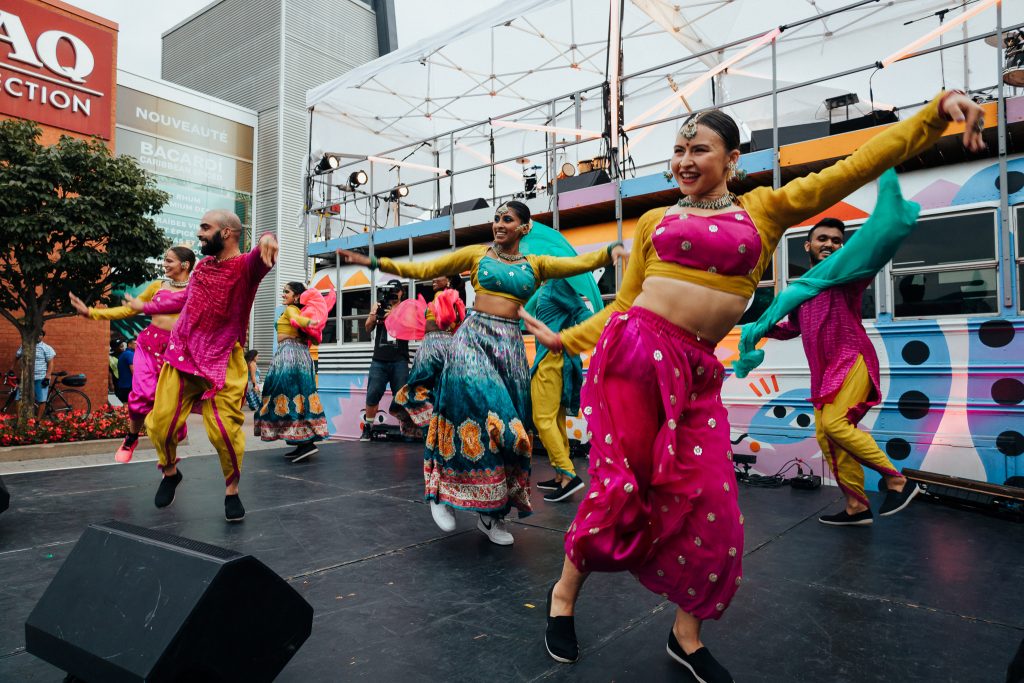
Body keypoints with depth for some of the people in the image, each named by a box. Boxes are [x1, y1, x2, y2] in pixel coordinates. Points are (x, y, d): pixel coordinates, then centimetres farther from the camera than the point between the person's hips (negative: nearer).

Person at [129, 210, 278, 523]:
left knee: (224, 429, -11)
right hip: (181, 356, 6)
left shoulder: (245, 265, -10)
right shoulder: (203, 266, 10)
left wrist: (267, 240, -60)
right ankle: (170, 472, 33)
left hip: (222, 363, -5)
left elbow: (260, 257, -35)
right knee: (161, 423, 4)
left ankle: (232, 490, 11)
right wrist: (146, 307, 41)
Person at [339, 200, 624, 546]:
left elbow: (580, 262, -1)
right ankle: (443, 494, -2)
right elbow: (422, 269, 6)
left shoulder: (535, 265, 13)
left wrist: (612, 250, -19)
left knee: (509, 421, 2)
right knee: (478, 414, -19)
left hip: (510, 345, 3)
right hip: (474, 337, -2)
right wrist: (371, 262, 1)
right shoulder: (478, 254, 9)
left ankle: (492, 511, 14)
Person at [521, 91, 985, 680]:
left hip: (695, 371, 1)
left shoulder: (766, 210, 13)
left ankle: (687, 636, 24)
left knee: (708, 503, 1)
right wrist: (567, 339, 15)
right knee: (621, 485, 0)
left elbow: (859, 165, 9)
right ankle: (564, 592, 25)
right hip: (634, 350, -1)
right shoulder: (656, 221, 14)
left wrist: (936, 112, 0)